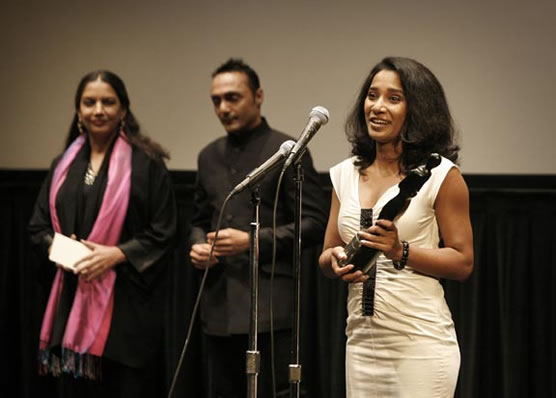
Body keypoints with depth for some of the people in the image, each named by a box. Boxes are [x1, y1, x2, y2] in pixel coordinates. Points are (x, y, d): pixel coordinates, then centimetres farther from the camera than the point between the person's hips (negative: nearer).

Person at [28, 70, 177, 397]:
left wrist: (116, 254, -17)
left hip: (127, 301, -4)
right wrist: (56, 247, -6)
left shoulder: (146, 163, -3)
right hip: (73, 300, 5)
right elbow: (38, 225, 15)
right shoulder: (64, 165, 13)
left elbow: (163, 233, -6)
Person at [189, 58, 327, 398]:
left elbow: (314, 224, -8)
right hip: (219, 308, 6)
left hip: (269, 308, -6)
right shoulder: (209, 156, 16)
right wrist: (198, 245, 2)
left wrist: (253, 241, -16)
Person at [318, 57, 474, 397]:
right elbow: (326, 256, 17)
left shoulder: (441, 175, -4)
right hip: (361, 341, 5)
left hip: (421, 342, -5)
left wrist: (401, 252, -19)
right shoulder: (346, 174, 12)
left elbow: (463, 262, -6)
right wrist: (336, 261, -6)